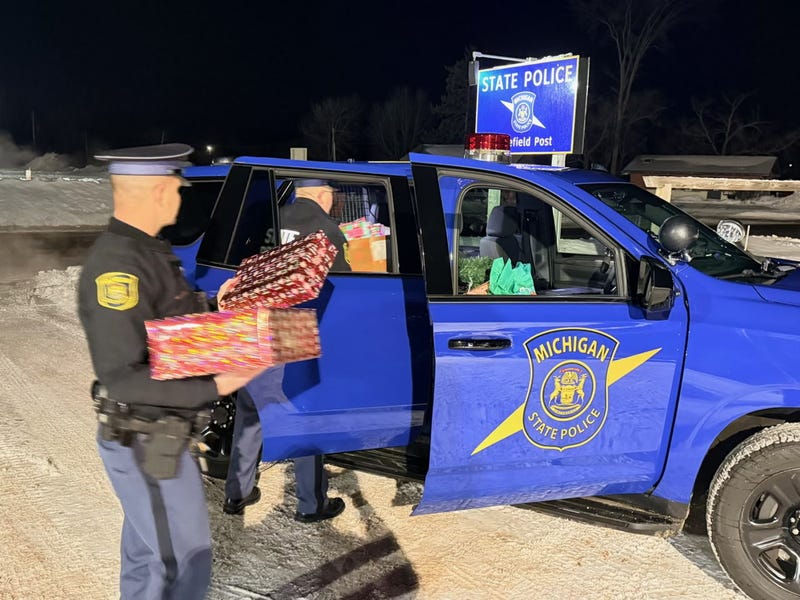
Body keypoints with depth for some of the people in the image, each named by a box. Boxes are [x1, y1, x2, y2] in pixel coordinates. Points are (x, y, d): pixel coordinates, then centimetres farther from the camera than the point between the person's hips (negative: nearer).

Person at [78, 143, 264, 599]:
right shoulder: (117, 265, -25)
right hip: (146, 445, -9)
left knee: (148, 552, 24)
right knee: (185, 562, 2)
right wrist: (212, 388, -29)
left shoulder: (143, 252, 6)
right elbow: (121, 377, -27)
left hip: (150, 436, 10)